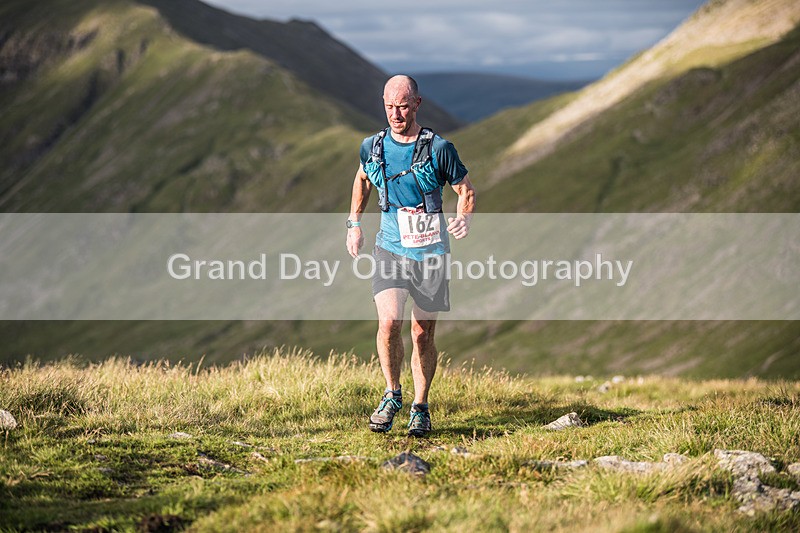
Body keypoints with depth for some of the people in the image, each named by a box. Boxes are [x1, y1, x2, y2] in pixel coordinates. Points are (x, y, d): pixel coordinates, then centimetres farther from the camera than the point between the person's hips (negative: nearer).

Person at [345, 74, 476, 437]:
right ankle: (392, 394, -2)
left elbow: (466, 191, 1)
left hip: (430, 252, -1)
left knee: (423, 334, 6)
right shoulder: (373, 147, 1)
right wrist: (354, 223, 19)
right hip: (390, 248, 1)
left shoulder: (438, 149, -8)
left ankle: (420, 407, 23)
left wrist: (464, 218, -20)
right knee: (389, 322, -20)